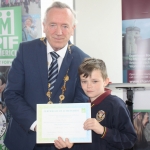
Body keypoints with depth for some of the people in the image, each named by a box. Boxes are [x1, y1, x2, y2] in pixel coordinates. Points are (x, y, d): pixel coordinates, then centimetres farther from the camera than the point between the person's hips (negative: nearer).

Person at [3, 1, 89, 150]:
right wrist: (36, 124, -22)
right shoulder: (26, 50, -7)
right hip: (25, 137, 0)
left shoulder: (82, 60, -6)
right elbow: (11, 94, -9)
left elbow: (81, 102, -5)